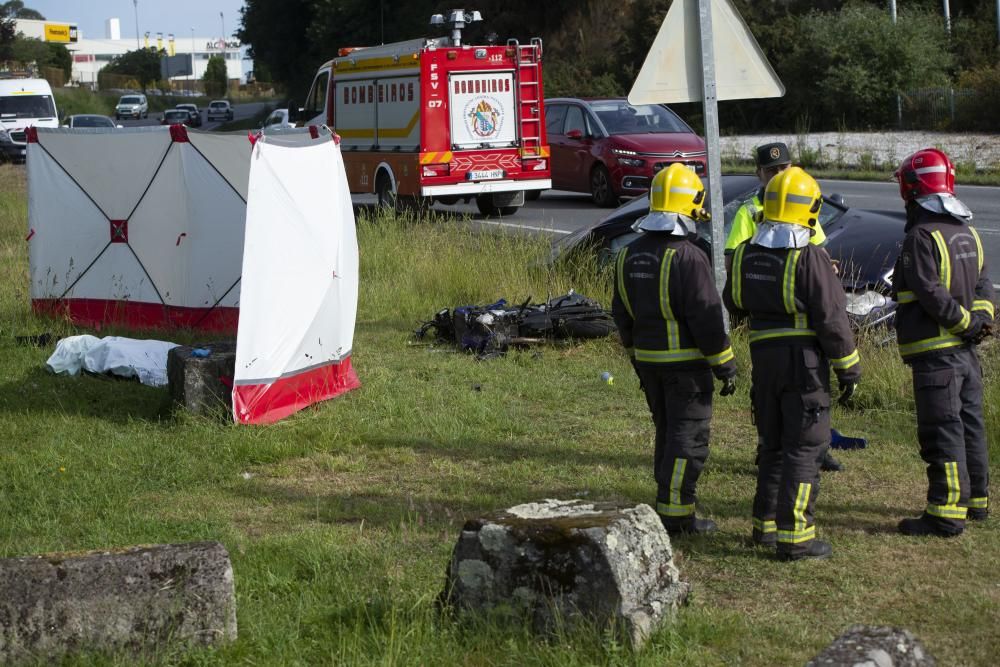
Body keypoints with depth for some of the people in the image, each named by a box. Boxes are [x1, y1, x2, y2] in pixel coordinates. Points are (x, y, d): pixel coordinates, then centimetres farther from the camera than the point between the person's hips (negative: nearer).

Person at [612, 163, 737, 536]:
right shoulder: (688, 256, -18)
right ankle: (676, 514, -1)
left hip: (649, 361, 7)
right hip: (685, 362, -7)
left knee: (667, 432, 18)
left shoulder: (630, 254, 6)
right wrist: (725, 368, -10)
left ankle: (670, 504, 24)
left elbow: (622, 314, 14)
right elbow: (707, 318, -18)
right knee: (689, 436, -1)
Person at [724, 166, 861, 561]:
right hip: (804, 361, -6)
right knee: (803, 449, -1)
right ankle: (794, 536, -2)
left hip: (763, 358, 6)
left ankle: (766, 524, 25)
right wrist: (848, 368, -5)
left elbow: (734, 304, 19)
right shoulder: (810, 259, -15)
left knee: (773, 444, 19)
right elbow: (832, 320, -14)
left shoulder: (745, 255, 4)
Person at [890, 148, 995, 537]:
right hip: (966, 351, 9)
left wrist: (968, 322, -10)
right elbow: (983, 284, 11)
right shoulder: (967, 232, 12)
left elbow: (932, 295, -21)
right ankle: (975, 501, 28)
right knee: (970, 426, 17)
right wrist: (980, 318, -4)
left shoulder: (922, 237, -16)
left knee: (942, 434, -6)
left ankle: (946, 514, -4)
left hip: (935, 354, -9)